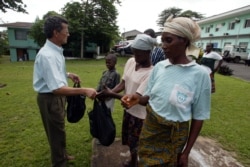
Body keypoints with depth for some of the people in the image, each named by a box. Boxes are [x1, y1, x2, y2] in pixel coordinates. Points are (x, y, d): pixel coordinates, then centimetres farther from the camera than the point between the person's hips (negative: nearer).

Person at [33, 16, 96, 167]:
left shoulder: (55, 51, 3)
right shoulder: (47, 55, -29)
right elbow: (57, 88, -36)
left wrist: (68, 74, 4)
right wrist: (84, 91, -39)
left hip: (57, 97, 10)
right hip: (50, 99, -10)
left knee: (58, 130, 27)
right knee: (57, 133, 9)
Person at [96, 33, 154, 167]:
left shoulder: (151, 73, -26)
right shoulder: (130, 62, -5)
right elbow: (122, 83, -1)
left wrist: (111, 94, -29)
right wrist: (108, 92, -18)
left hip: (139, 114, -7)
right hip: (128, 109, 7)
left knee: (135, 143, 14)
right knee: (127, 140, 25)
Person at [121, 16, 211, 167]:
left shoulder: (200, 74, -18)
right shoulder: (159, 67, -7)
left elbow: (198, 117, -11)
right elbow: (149, 98, 4)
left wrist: (186, 152, -5)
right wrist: (138, 99, -19)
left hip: (174, 136, -3)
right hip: (149, 128, 4)